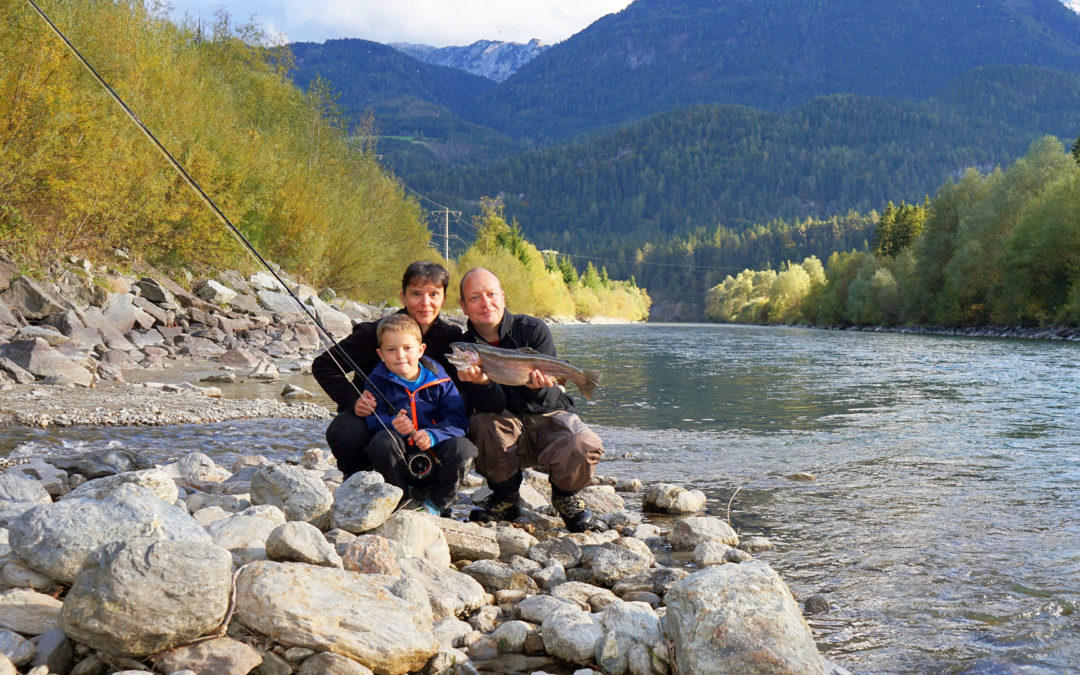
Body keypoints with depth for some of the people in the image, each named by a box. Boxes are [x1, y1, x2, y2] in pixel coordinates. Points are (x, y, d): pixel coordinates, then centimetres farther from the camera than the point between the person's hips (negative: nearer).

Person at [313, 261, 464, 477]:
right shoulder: (376, 332, -15)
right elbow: (323, 365, -10)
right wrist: (353, 400, -26)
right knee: (347, 435, -36)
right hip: (369, 416, -3)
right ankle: (355, 476, 2)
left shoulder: (452, 337, -6)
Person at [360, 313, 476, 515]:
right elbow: (373, 419, -9)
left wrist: (432, 435, -27)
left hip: (435, 460, 0)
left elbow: (457, 419, -8)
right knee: (383, 441, -31)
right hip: (398, 466, 0)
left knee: (462, 447, -28)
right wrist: (392, 423, -31)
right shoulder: (377, 381, 1)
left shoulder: (438, 379, 0)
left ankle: (436, 502, -2)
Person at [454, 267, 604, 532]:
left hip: (550, 418, -1)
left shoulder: (534, 329, -10)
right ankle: (505, 497, -7)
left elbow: (548, 400, -17)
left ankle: (565, 495, 3)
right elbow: (494, 407, -19)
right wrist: (482, 383, -41)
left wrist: (538, 386, -41)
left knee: (584, 448, -33)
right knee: (483, 423, -32)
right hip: (508, 425, 1)